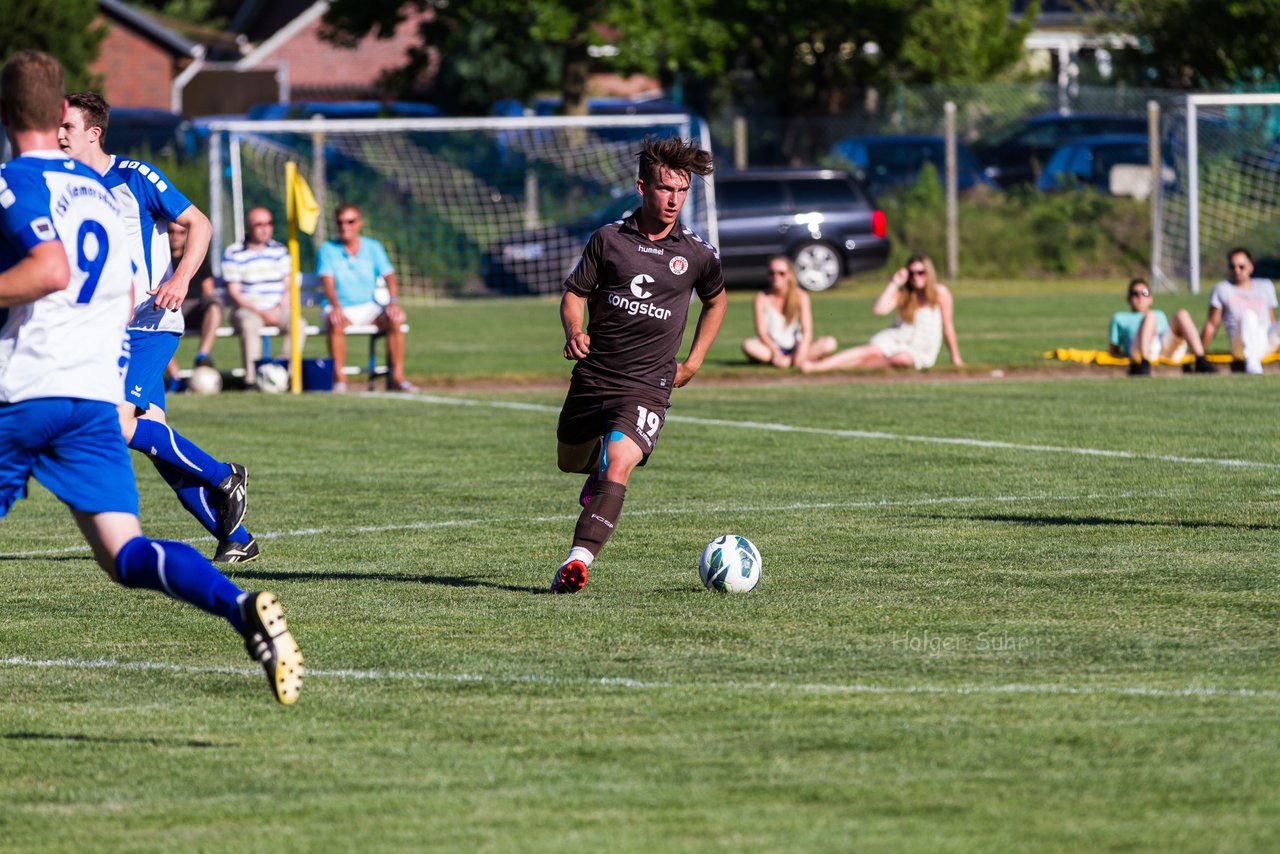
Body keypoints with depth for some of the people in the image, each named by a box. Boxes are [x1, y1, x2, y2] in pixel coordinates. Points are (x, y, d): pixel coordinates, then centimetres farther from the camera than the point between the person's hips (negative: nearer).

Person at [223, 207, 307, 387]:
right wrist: (261, 312, -15)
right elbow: (233, 292, -5)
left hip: (277, 310, 3)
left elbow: (288, 286, 12)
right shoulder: (233, 254, 0)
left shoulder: (279, 251, 13)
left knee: (298, 325, -27)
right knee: (249, 325, -37)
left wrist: (280, 310, -8)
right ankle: (252, 378, -36)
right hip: (247, 309, -3)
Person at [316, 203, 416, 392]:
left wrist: (393, 302, -22)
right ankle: (339, 379, -33)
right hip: (341, 309, -2)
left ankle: (397, 377, -25)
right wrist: (335, 306, -31)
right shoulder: (328, 249, 3)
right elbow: (327, 282, -11)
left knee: (394, 319, -27)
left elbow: (388, 277, -2)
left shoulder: (373, 248, 9)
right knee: (335, 323, -37)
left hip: (369, 307, 2)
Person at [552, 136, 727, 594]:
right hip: (592, 377, 3)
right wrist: (574, 332, -15)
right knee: (570, 461, 19)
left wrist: (694, 361, 12)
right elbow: (574, 293, 6)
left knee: (617, 467, -25)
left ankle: (578, 560, -31)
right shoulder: (608, 238, -2)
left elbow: (716, 302, 19)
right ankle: (600, 461, 56)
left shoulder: (698, 254, -1)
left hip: (647, 387, -3)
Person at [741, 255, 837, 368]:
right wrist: (776, 353, -28)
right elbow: (761, 332, -12)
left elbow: (807, 330, -11)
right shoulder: (762, 298, -4)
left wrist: (801, 352, -29)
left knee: (829, 343, -24)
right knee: (748, 346, -35)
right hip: (771, 348, -1)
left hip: (795, 347, 1)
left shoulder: (801, 296, -2)